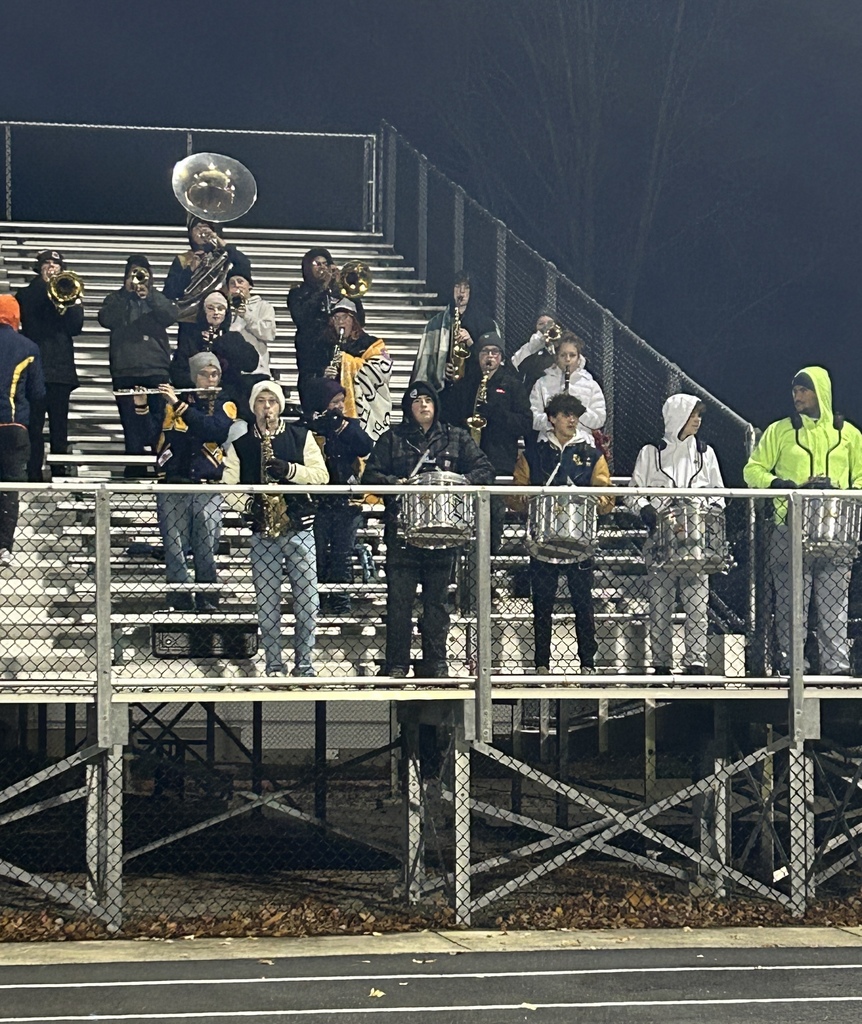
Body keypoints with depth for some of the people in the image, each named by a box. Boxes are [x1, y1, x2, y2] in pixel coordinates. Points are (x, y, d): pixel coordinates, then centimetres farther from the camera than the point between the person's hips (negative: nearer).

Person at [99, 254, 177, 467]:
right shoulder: (116, 299, 16)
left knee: (159, 423, -5)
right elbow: (106, 319, -4)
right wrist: (126, 292, -5)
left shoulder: (157, 299, 18)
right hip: (125, 370, 0)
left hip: (157, 370, 1)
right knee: (132, 426, -3)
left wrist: (149, 295, -12)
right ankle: (134, 472, 0)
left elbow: (171, 315, -2)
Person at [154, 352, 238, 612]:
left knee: (206, 549, -5)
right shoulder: (173, 402, 12)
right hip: (173, 485, 1)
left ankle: (208, 600, 3)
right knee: (174, 549, -4)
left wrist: (179, 405, -17)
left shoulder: (225, 404, 8)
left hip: (207, 486, -1)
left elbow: (216, 430, -13)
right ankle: (180, 602, 1)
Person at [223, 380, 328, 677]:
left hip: (299, 527, 0)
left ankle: (304, 662, 7)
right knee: (267, 601, 1)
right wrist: (249, 505, -14)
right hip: (263, 531, 0)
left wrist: (289, 470, -15)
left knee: (307, 598, -2)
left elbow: (321, 475, 0)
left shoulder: (300, 436, 6)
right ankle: (273, 665, 8)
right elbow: (228, 485, 4)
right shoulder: (240, 445, 8)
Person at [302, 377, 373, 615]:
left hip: (347, 503, 2)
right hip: (318, 503, -2)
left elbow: (366, 448, -7)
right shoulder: (307, 428, -1)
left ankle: (341, 603, 11)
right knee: (317, 555, 0)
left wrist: (343, 425, -14)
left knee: (343, 555, 5)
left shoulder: (349, 424, 9)